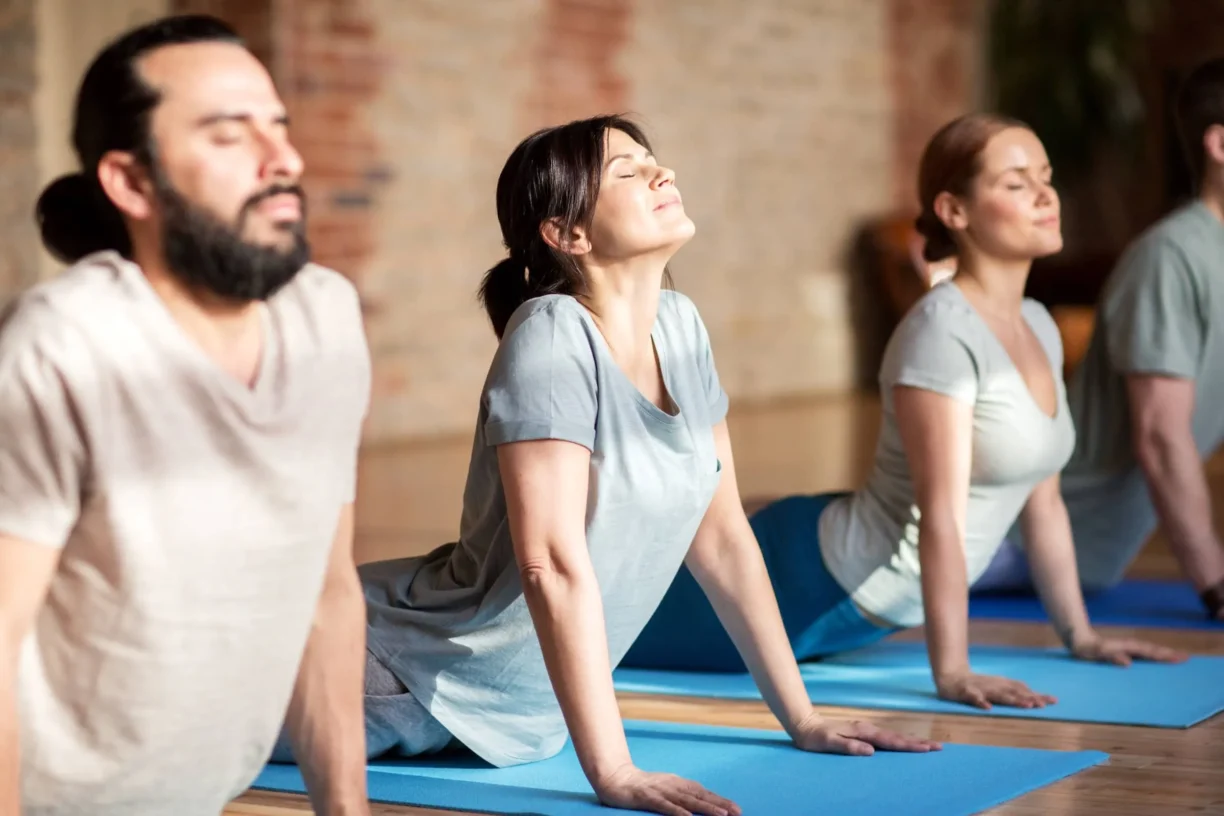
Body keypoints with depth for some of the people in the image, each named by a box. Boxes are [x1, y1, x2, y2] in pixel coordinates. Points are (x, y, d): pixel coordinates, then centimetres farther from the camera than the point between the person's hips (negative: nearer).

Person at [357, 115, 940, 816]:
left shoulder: (680, 325, -3)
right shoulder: (552, 336, -24)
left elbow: (722, 534, 3)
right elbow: (554, 563, -30)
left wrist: (803, 720, 4)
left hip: (523, 706, 7)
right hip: (421, 683, -7)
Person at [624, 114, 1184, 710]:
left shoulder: (1039, 327, 4)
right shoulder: (941, 331, -24)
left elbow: (1043, 503, 12)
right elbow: (941, 514, -27)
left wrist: (1080, 635, 14)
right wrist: (952, 673, -28)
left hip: (876, 605, 9)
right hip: (814, 585, -9)